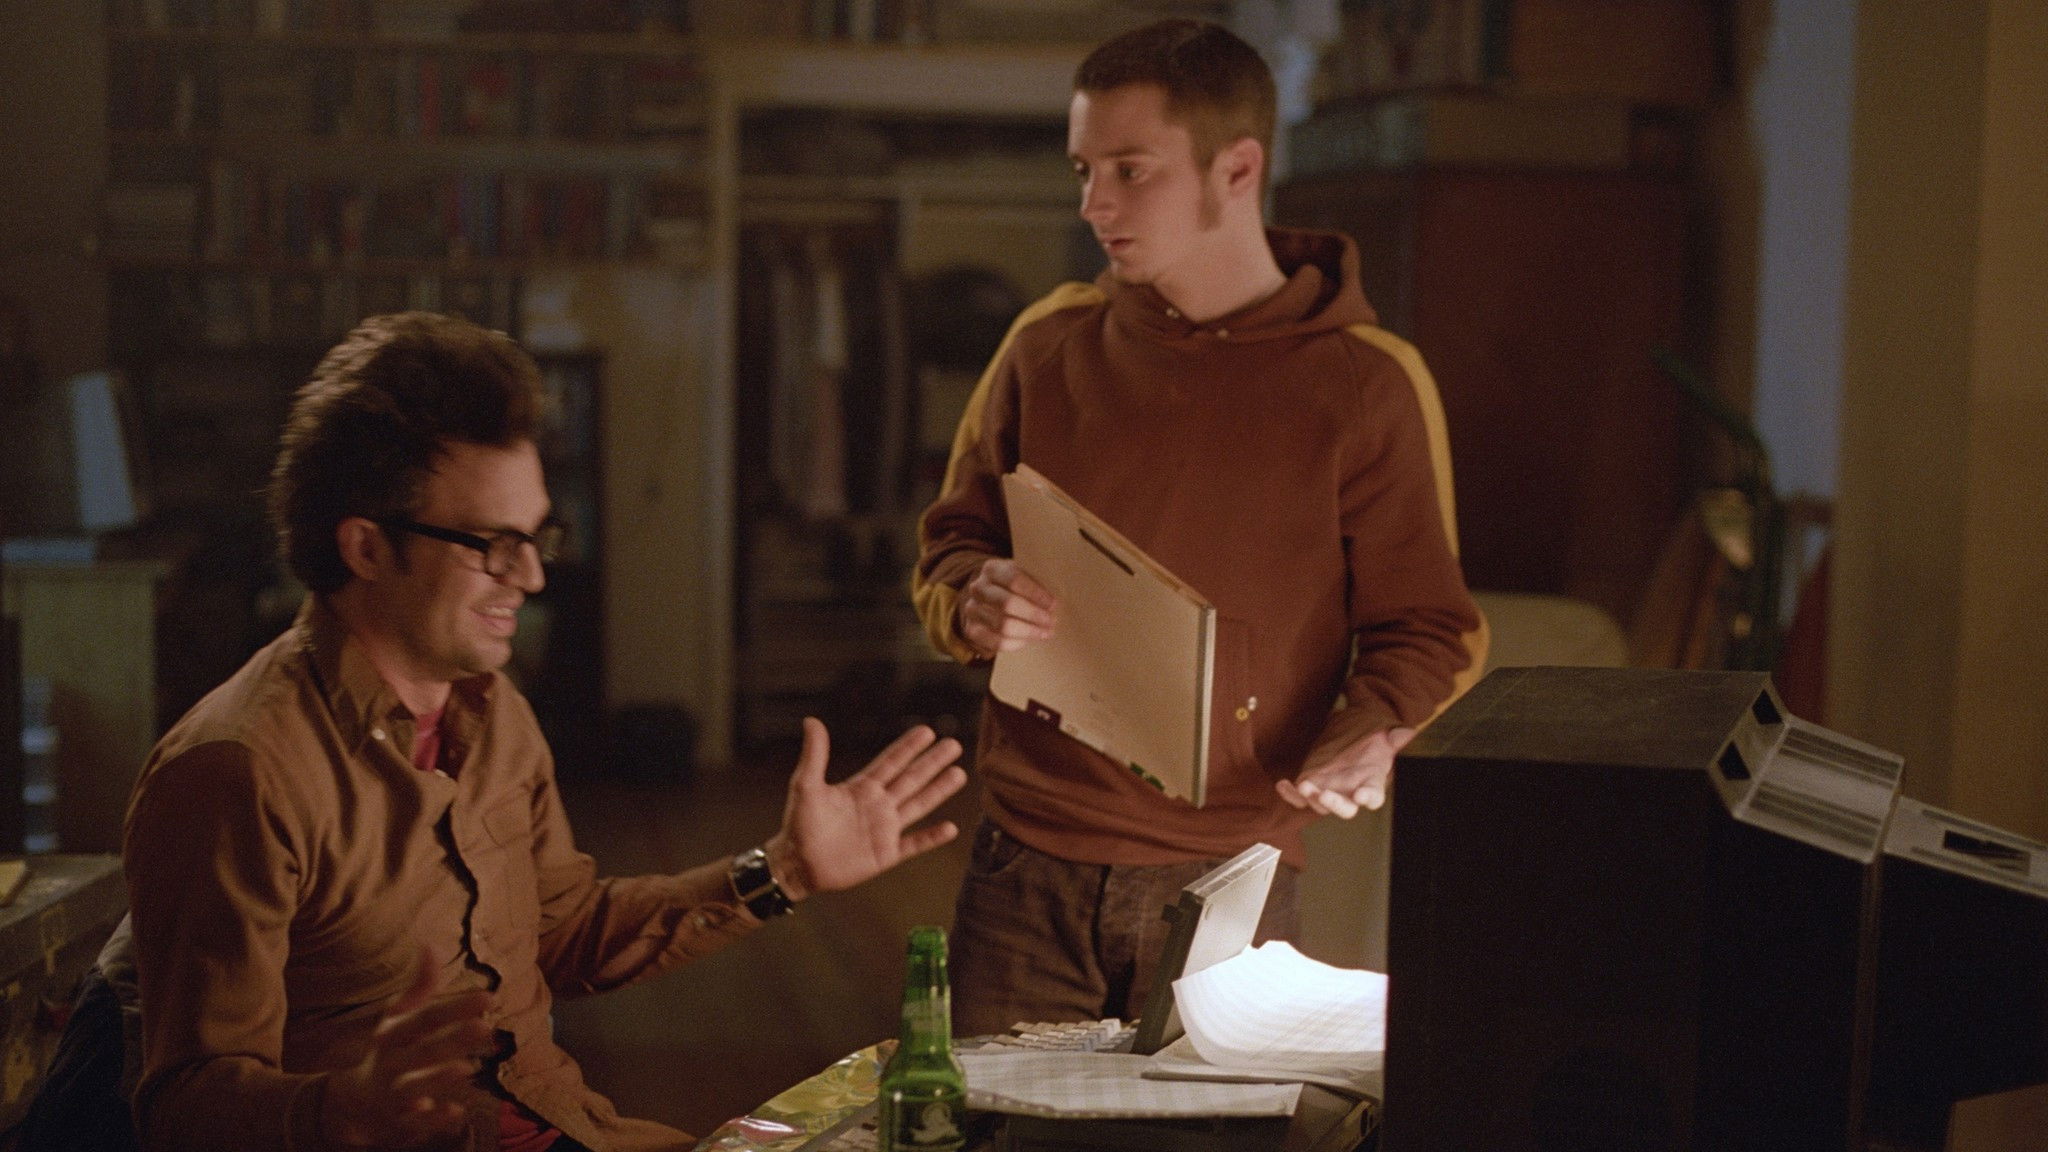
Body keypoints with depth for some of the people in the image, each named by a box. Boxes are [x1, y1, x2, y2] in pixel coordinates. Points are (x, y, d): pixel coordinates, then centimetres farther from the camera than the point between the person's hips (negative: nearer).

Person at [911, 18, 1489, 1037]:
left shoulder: (1367, 384, -4)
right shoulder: (1048, 345, 5)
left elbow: (1426, 626, 0)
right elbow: (949, 541, 15)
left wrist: (1377, 734, -19)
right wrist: (974, 601, -7)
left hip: (1225, 882, -2)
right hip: (1025, 871, 3)